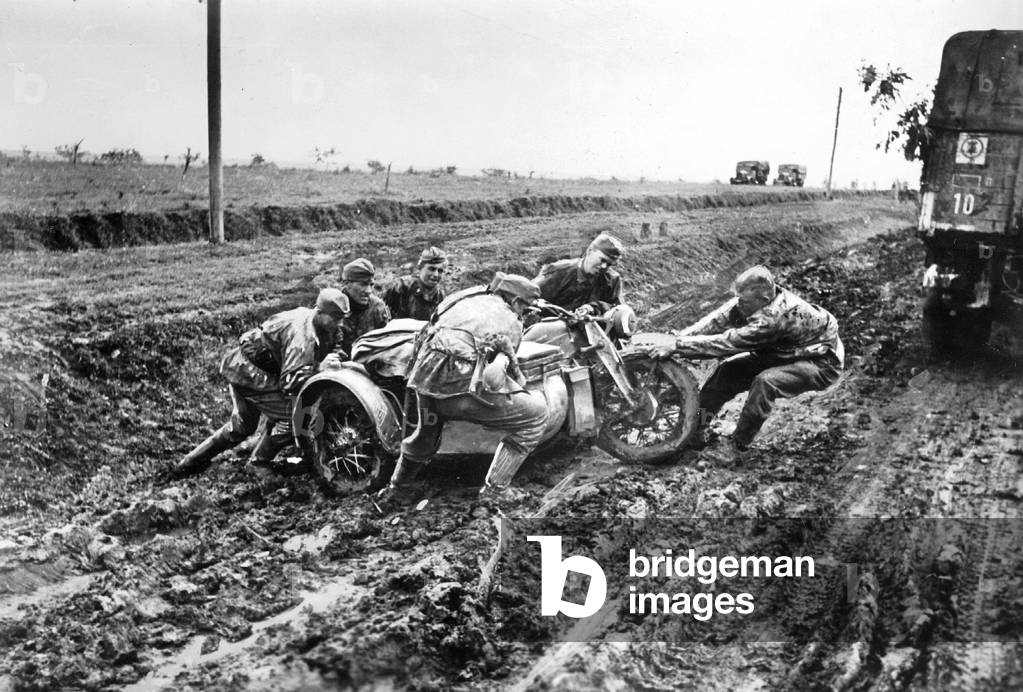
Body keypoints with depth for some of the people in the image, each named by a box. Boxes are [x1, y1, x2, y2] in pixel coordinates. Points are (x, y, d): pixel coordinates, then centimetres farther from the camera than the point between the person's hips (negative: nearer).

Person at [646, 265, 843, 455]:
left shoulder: (774, 316, -38)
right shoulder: (750, 301, -16)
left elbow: (728, 342, -38)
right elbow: (715, 322, -17)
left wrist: (677, 347, -37)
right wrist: (676, 338, -30)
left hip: (822, 363, -8)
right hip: (783, 353, 8)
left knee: (765, 382, -33)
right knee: (728, 369, -6)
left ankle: (736, 448, -20)